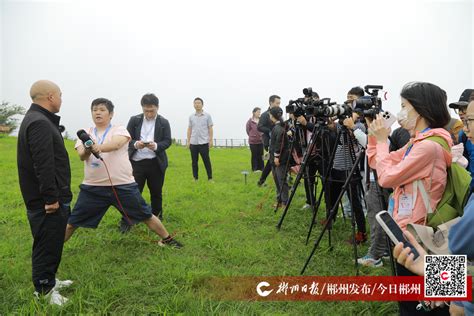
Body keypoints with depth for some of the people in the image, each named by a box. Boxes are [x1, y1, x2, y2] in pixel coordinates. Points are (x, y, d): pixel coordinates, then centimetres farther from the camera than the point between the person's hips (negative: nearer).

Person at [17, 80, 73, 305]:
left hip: (50, 197, 11)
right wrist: (50, 198, -24)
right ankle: (44, 291, 13)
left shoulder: (37, 120, 16)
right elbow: (44, 165, -27)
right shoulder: (40, 123, -20)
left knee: (51, 241, 20)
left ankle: (49, 280, 34)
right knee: (47, 243, 0)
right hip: (47, 201, -11)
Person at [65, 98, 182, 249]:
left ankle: (167, 239, 26)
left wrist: (100, 147, -47)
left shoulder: (119, 130, -2)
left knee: (146, 216, 7)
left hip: (123, 185, -2)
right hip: (92, 187, 3)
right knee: (72, 223, 8)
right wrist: (87, 150, -35)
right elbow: (81, 156, -10)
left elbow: (116, 144, -25)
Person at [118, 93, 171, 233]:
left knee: (156, 193, 13)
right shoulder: (134, 120, 2)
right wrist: (135, 144, -23)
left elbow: (167, 141, -5)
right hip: (137, 162, 0)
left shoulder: (164, 122, 1)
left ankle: (157, 219, 30)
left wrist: (156, 146, -25)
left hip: (156, 163, 1)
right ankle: (126, 222, 8)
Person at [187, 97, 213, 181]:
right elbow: (189, 129, 11)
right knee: (194, 162, 7)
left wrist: (211, 140, -7)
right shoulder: (191, 117, 9)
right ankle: (195, 178, 16)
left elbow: (210, 129, 0)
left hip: (204, 142, -3)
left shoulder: (207, 116, 1)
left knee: (206, 161, -1)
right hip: (193, 143, 3)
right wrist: (188, 141, 5)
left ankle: (210, 178, 7)